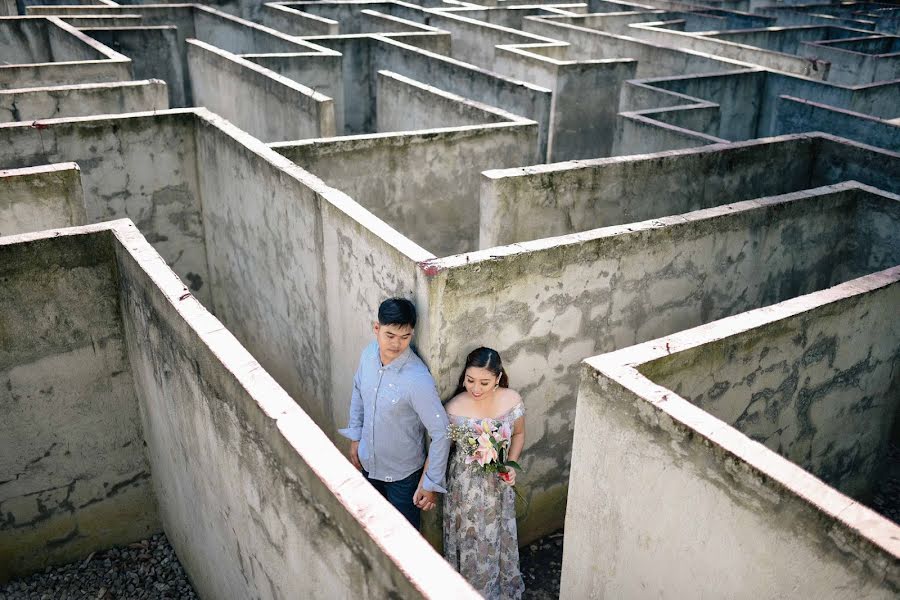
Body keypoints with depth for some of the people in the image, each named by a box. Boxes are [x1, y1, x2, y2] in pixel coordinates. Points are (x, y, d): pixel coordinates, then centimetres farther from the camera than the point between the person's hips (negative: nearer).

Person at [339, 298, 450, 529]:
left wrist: (432, 484, -20)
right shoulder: (369, 354, -14)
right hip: (369, 462, 6)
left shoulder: (418, 380, -34)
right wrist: (355, 437, 9)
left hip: (402, 473, -6)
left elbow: (441, 432, -26)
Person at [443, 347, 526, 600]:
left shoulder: (512, 400, -15)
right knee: (469, 539, 14)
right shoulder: (454, 408, -21)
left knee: (498, 536, 21)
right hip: (465, 484, -2)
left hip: (498, 482, 3)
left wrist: (511, 464, -11)